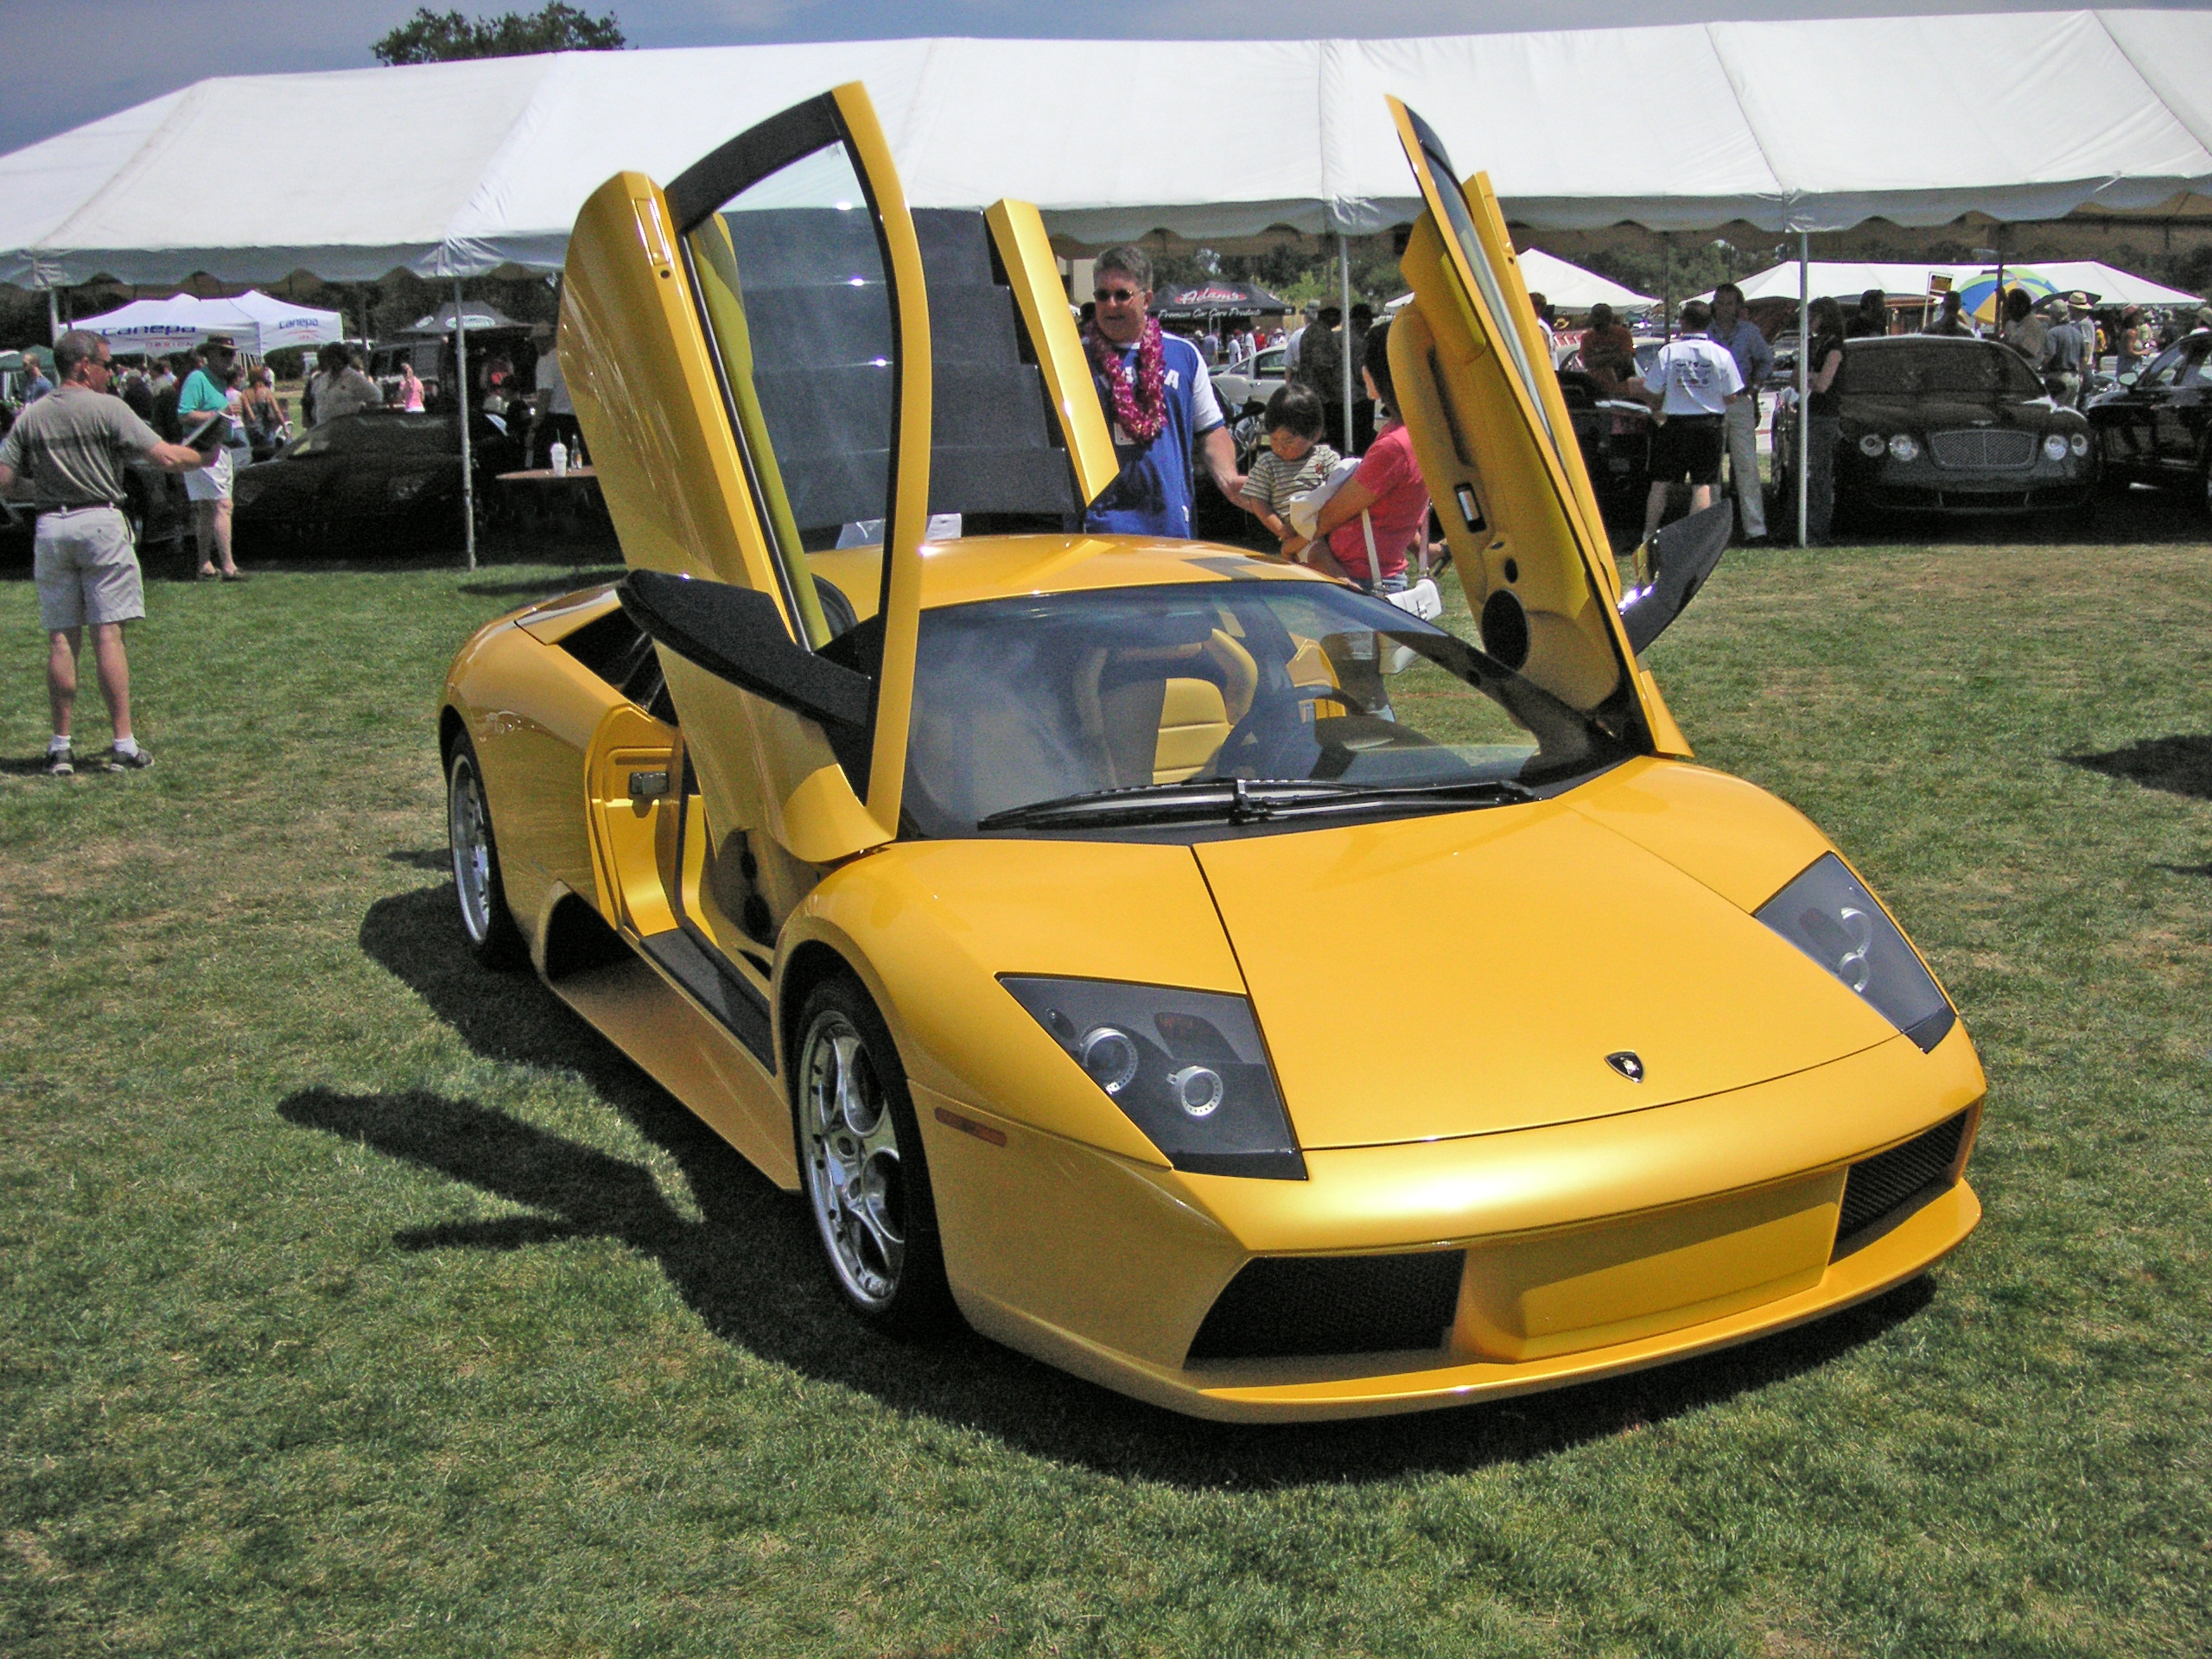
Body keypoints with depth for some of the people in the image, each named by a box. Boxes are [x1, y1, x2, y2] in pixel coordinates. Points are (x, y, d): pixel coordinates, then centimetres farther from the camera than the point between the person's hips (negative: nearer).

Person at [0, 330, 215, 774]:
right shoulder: (108, 408, -5)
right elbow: (167, 458, -11)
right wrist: (203, 458, 8)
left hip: (50, 526, 4)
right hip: (101, 521, -4)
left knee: (61, 639, 7)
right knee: (108, 634, -3)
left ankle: (61, 746, 9)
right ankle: (124, 745, -4)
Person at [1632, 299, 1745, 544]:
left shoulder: (1668, 351, -6)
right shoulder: (1721, 354, -3)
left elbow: (1651, 394, -2)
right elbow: (1731, 397, 1)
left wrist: (1659, 409, 19)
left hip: (1675, 424, 0)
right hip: (1710, 425, 0)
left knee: (1660, 482, 10)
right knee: (1703, 484, 2)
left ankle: (1649, 534, 14)